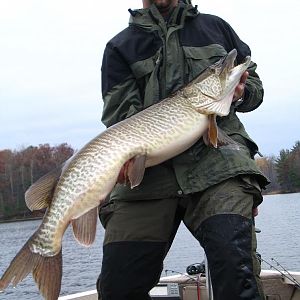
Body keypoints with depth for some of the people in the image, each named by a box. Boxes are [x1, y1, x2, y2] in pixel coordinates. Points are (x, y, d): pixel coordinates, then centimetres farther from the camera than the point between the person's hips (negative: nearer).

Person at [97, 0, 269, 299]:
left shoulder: (215, 27, 23)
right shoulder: (120, 47, 17)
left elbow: (254, 83, 28)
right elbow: (120, 114, 5)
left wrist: (241, 93, 4)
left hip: (217, 154, 0)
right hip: (148, 164, 0)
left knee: (233, 260, -28)